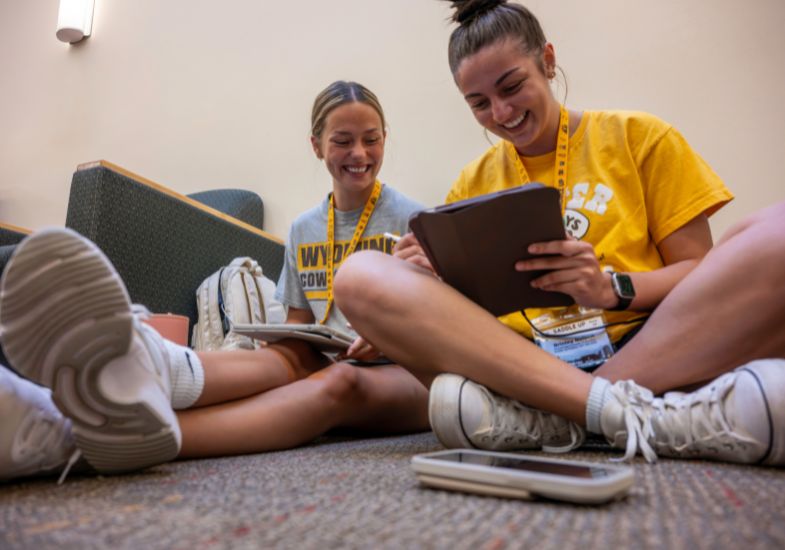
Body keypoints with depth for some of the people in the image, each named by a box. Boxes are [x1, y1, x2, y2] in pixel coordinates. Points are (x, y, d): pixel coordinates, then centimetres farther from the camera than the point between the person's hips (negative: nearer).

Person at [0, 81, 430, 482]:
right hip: (328, 362, 4)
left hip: (406, 372, -3)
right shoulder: (303, 229, 12)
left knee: (341, 382, -37)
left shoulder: (410, 218, 1)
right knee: (288, 360, -31)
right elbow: (297, 325, 15)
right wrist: (289, 339, -8)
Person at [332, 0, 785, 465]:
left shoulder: (639, 137, 11)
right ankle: (629, 410, -30)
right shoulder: (471, 185, 14)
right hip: (515, 359, 1)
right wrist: (428, 284, -11)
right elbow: (459, 307, 11)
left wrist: (613, 288, -14)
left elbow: (698, 270, 6)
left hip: (648, 345, 0)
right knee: (362, 276, -21)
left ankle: (540, 415, -28)